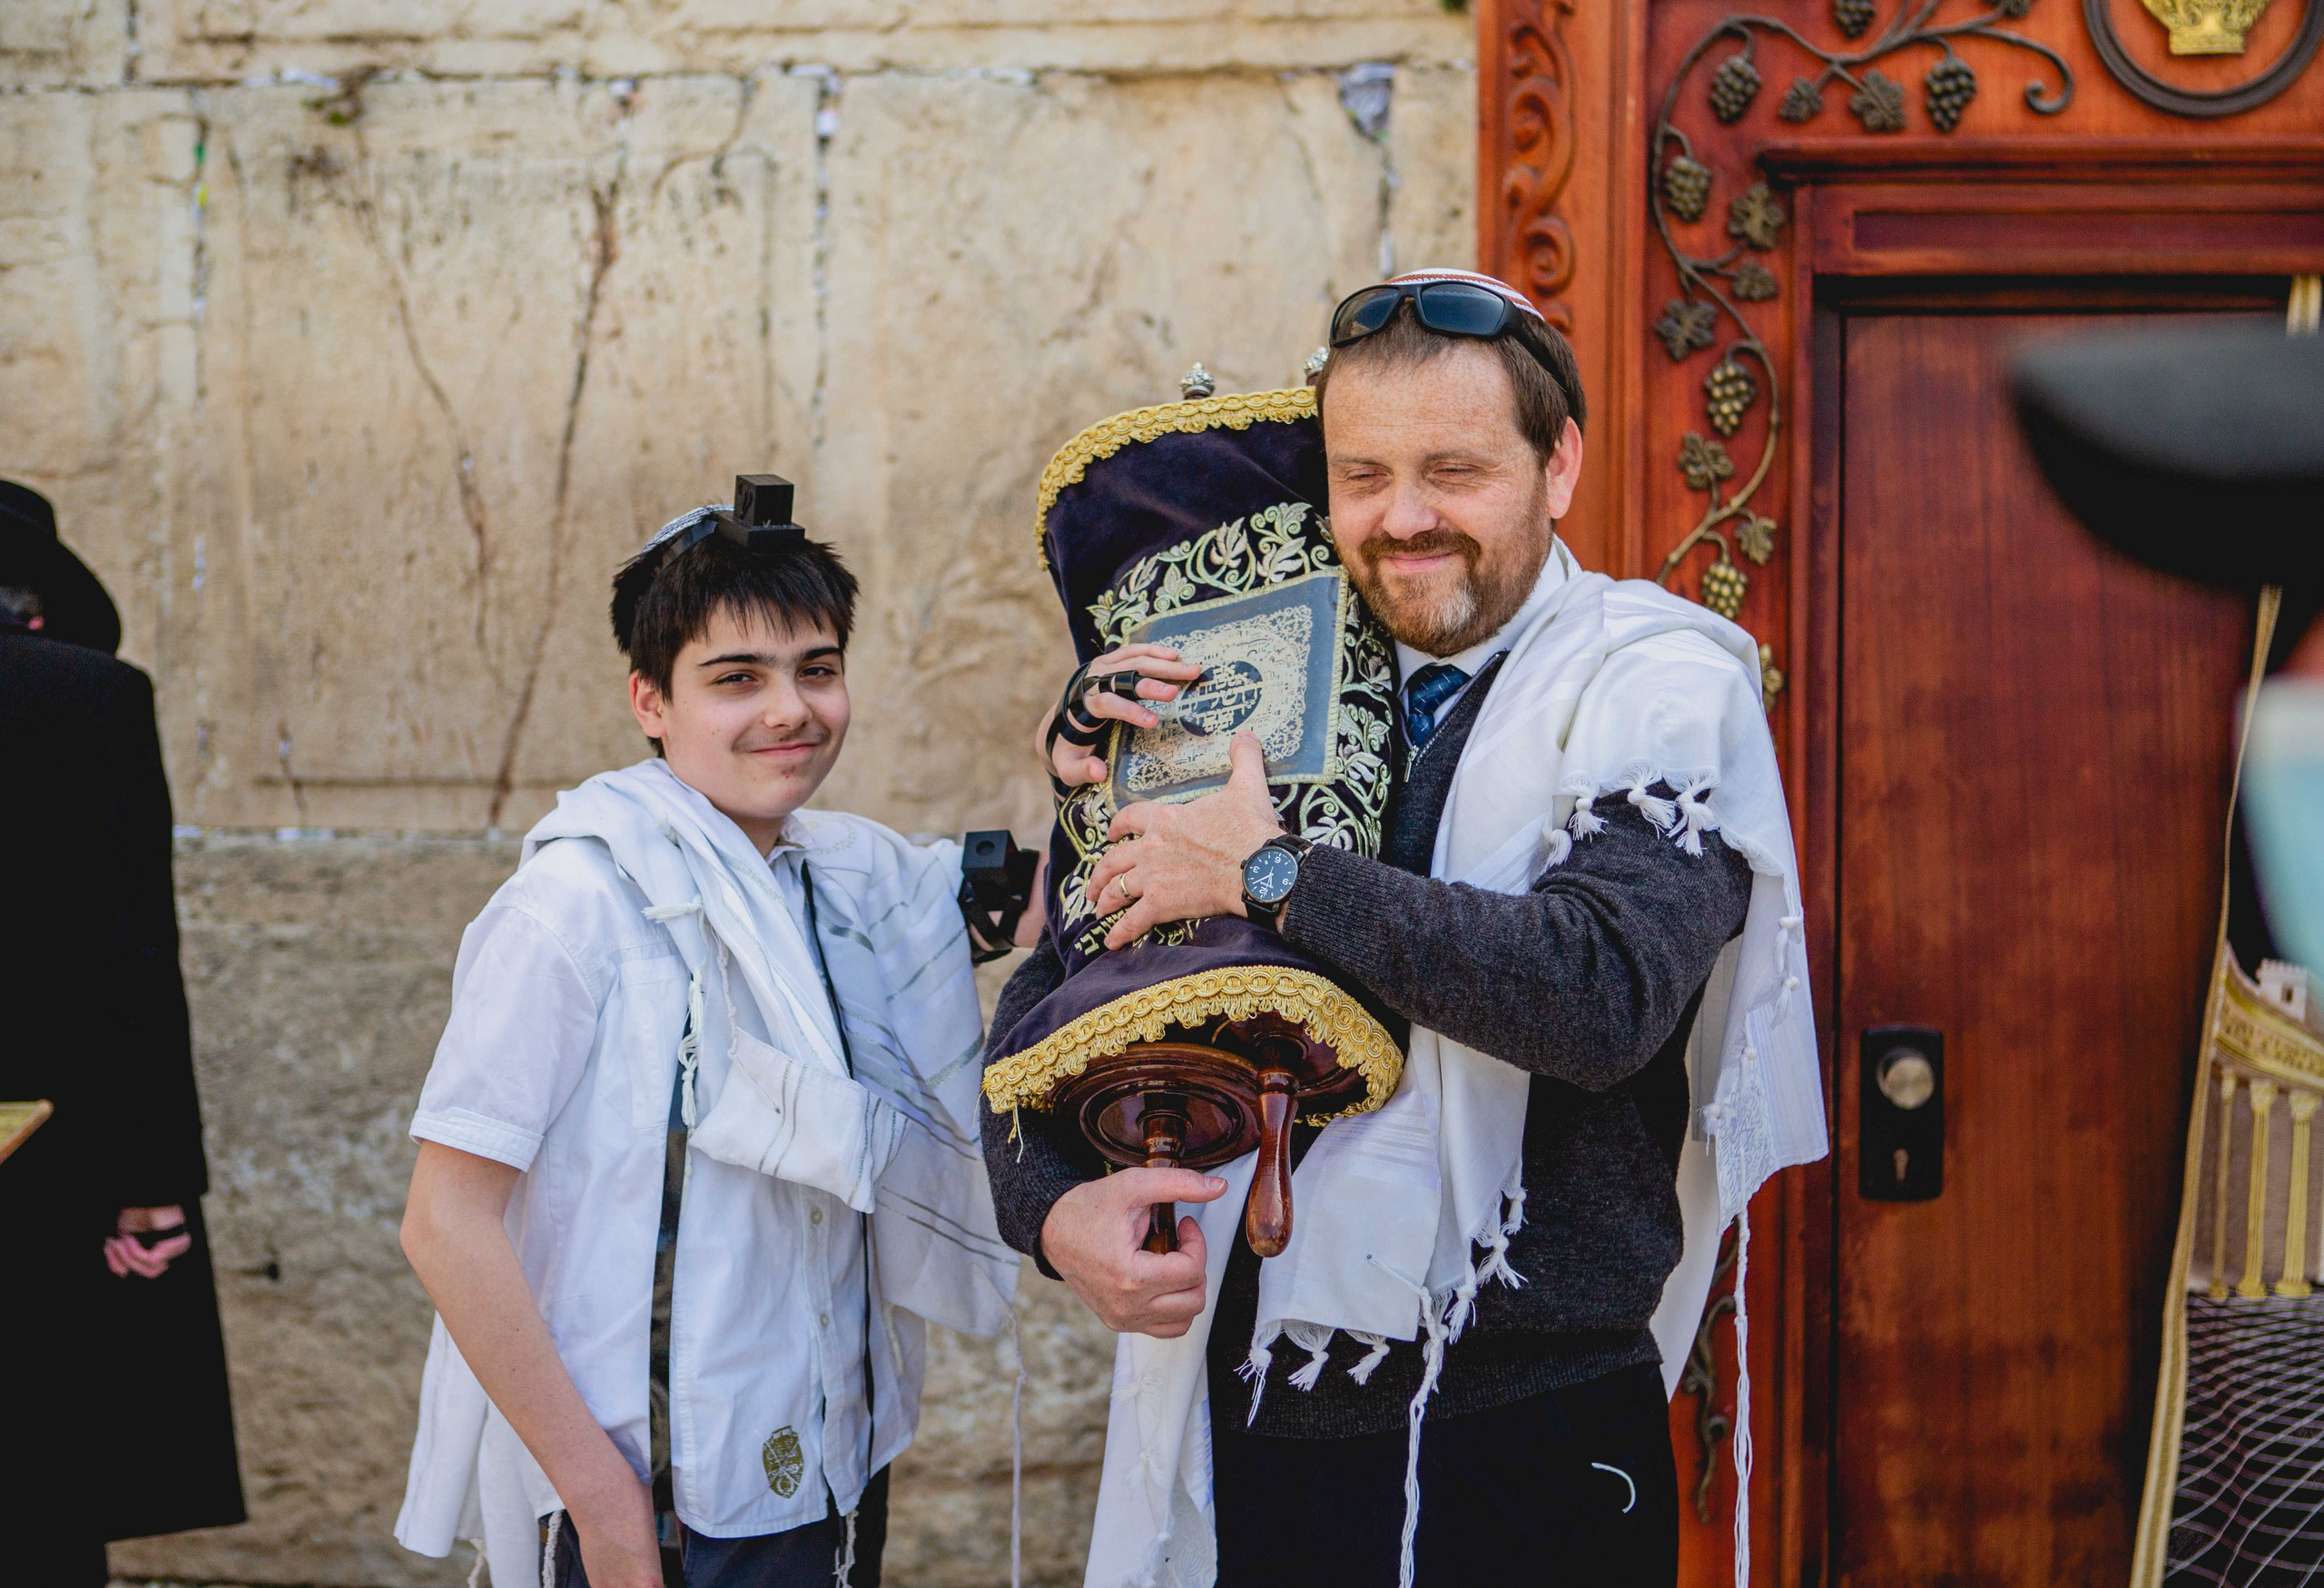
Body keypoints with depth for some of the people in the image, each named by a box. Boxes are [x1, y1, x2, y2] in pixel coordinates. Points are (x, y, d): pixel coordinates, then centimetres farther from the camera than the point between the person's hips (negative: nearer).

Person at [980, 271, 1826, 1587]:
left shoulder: (1656, 683, -5)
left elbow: (1606, 993, -23)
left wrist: (1268, 876, -17)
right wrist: (1055, 1207, -10)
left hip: (1527, 1446, -4)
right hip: (1246, 1425, 4)